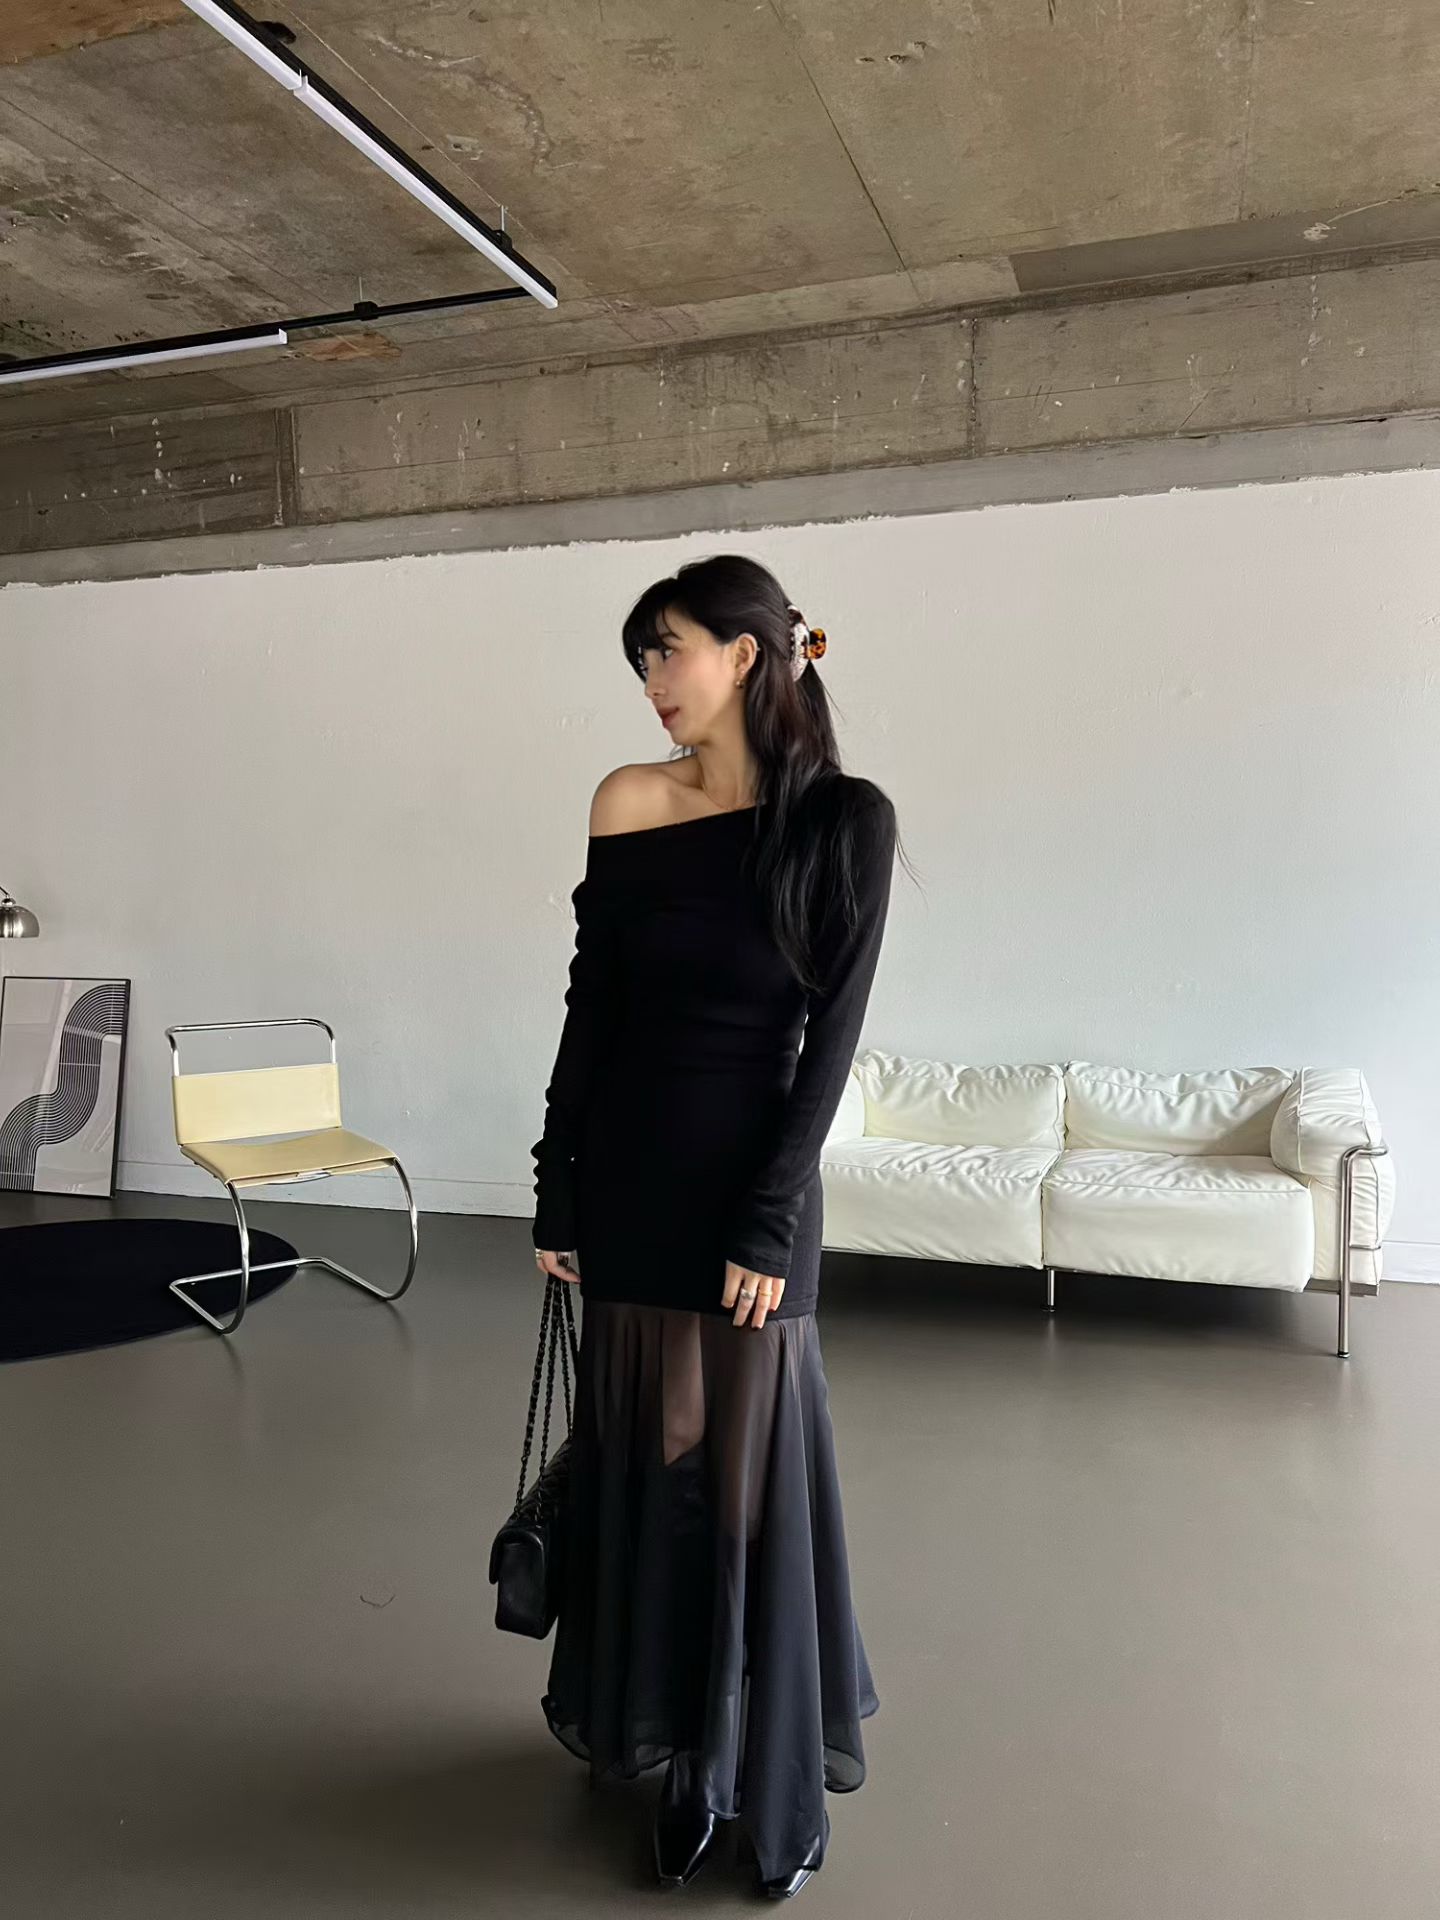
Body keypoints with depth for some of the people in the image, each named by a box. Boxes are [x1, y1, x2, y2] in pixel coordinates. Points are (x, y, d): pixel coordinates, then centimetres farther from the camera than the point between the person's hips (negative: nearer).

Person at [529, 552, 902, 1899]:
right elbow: (591, 1009, 4)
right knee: (646, 1469, 14)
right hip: (629, 1179, 4)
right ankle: (682, 1753, 36)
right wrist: (556, 1190, 4)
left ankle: (776, 1776, 29)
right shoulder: (628, 803, 2)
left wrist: (770, 1222, -13)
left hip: (754, 1184, -3)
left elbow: (832, 1035, -9)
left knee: (754, 1476, 7)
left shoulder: (844, 819, -7)